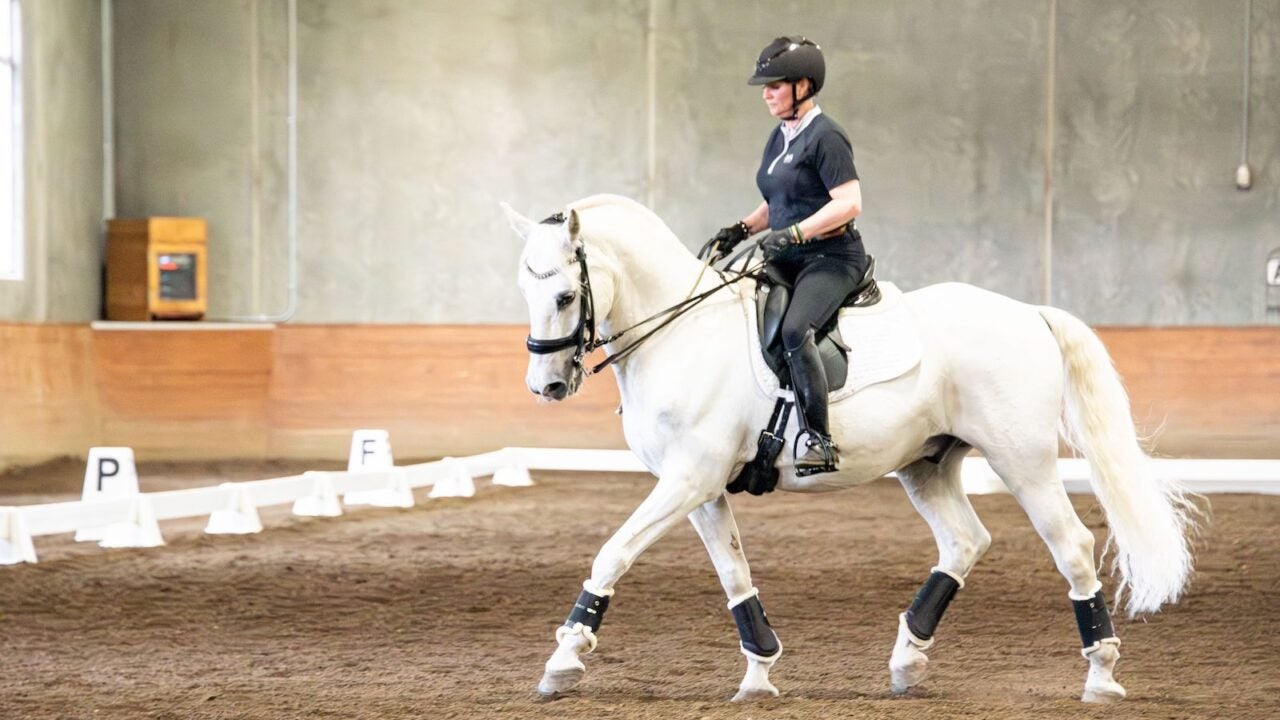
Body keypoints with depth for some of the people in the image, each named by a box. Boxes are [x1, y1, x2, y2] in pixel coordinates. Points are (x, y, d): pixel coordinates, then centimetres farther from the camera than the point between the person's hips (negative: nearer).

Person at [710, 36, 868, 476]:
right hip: (788, 260, 10)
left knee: (793, 329, -33)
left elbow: (850, 203, -21)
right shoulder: (780, 137, 15)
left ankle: (819, 440, -32)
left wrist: (792, 233, -28)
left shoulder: (825, 138, -12)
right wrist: (743, 228, 10)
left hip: (831, 258, -10)